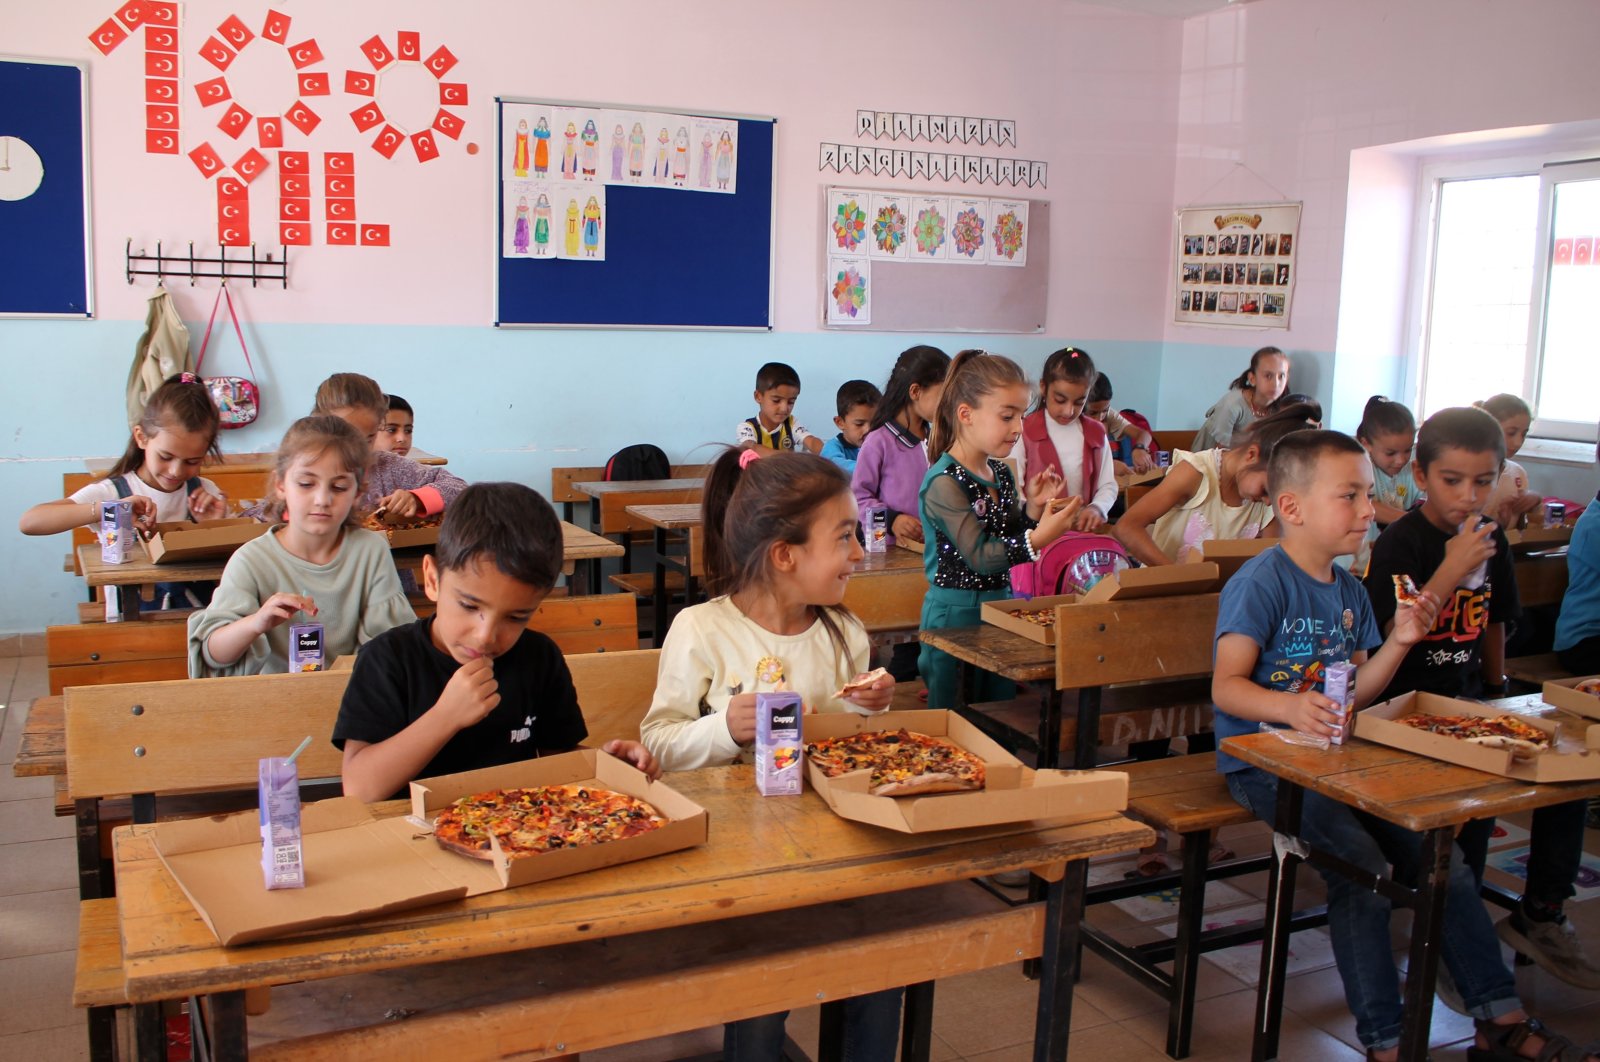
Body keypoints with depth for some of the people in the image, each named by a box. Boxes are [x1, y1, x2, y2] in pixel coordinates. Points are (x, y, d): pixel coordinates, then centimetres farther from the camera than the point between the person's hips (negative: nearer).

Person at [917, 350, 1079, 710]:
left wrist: (1033, 509, -3)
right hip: (956, 613, -8)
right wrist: (1038, 539, -31)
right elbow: (978, 556, -23)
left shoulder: (1001, 473, 7)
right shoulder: (944, 482, -18)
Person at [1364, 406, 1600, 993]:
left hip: (1468, 703, 7)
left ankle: (1541, 913, 10)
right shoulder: (1400, 545, -13)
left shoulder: (1491, 542, 9)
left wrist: (1496, 693, 23)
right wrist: (1450, 573, -26)